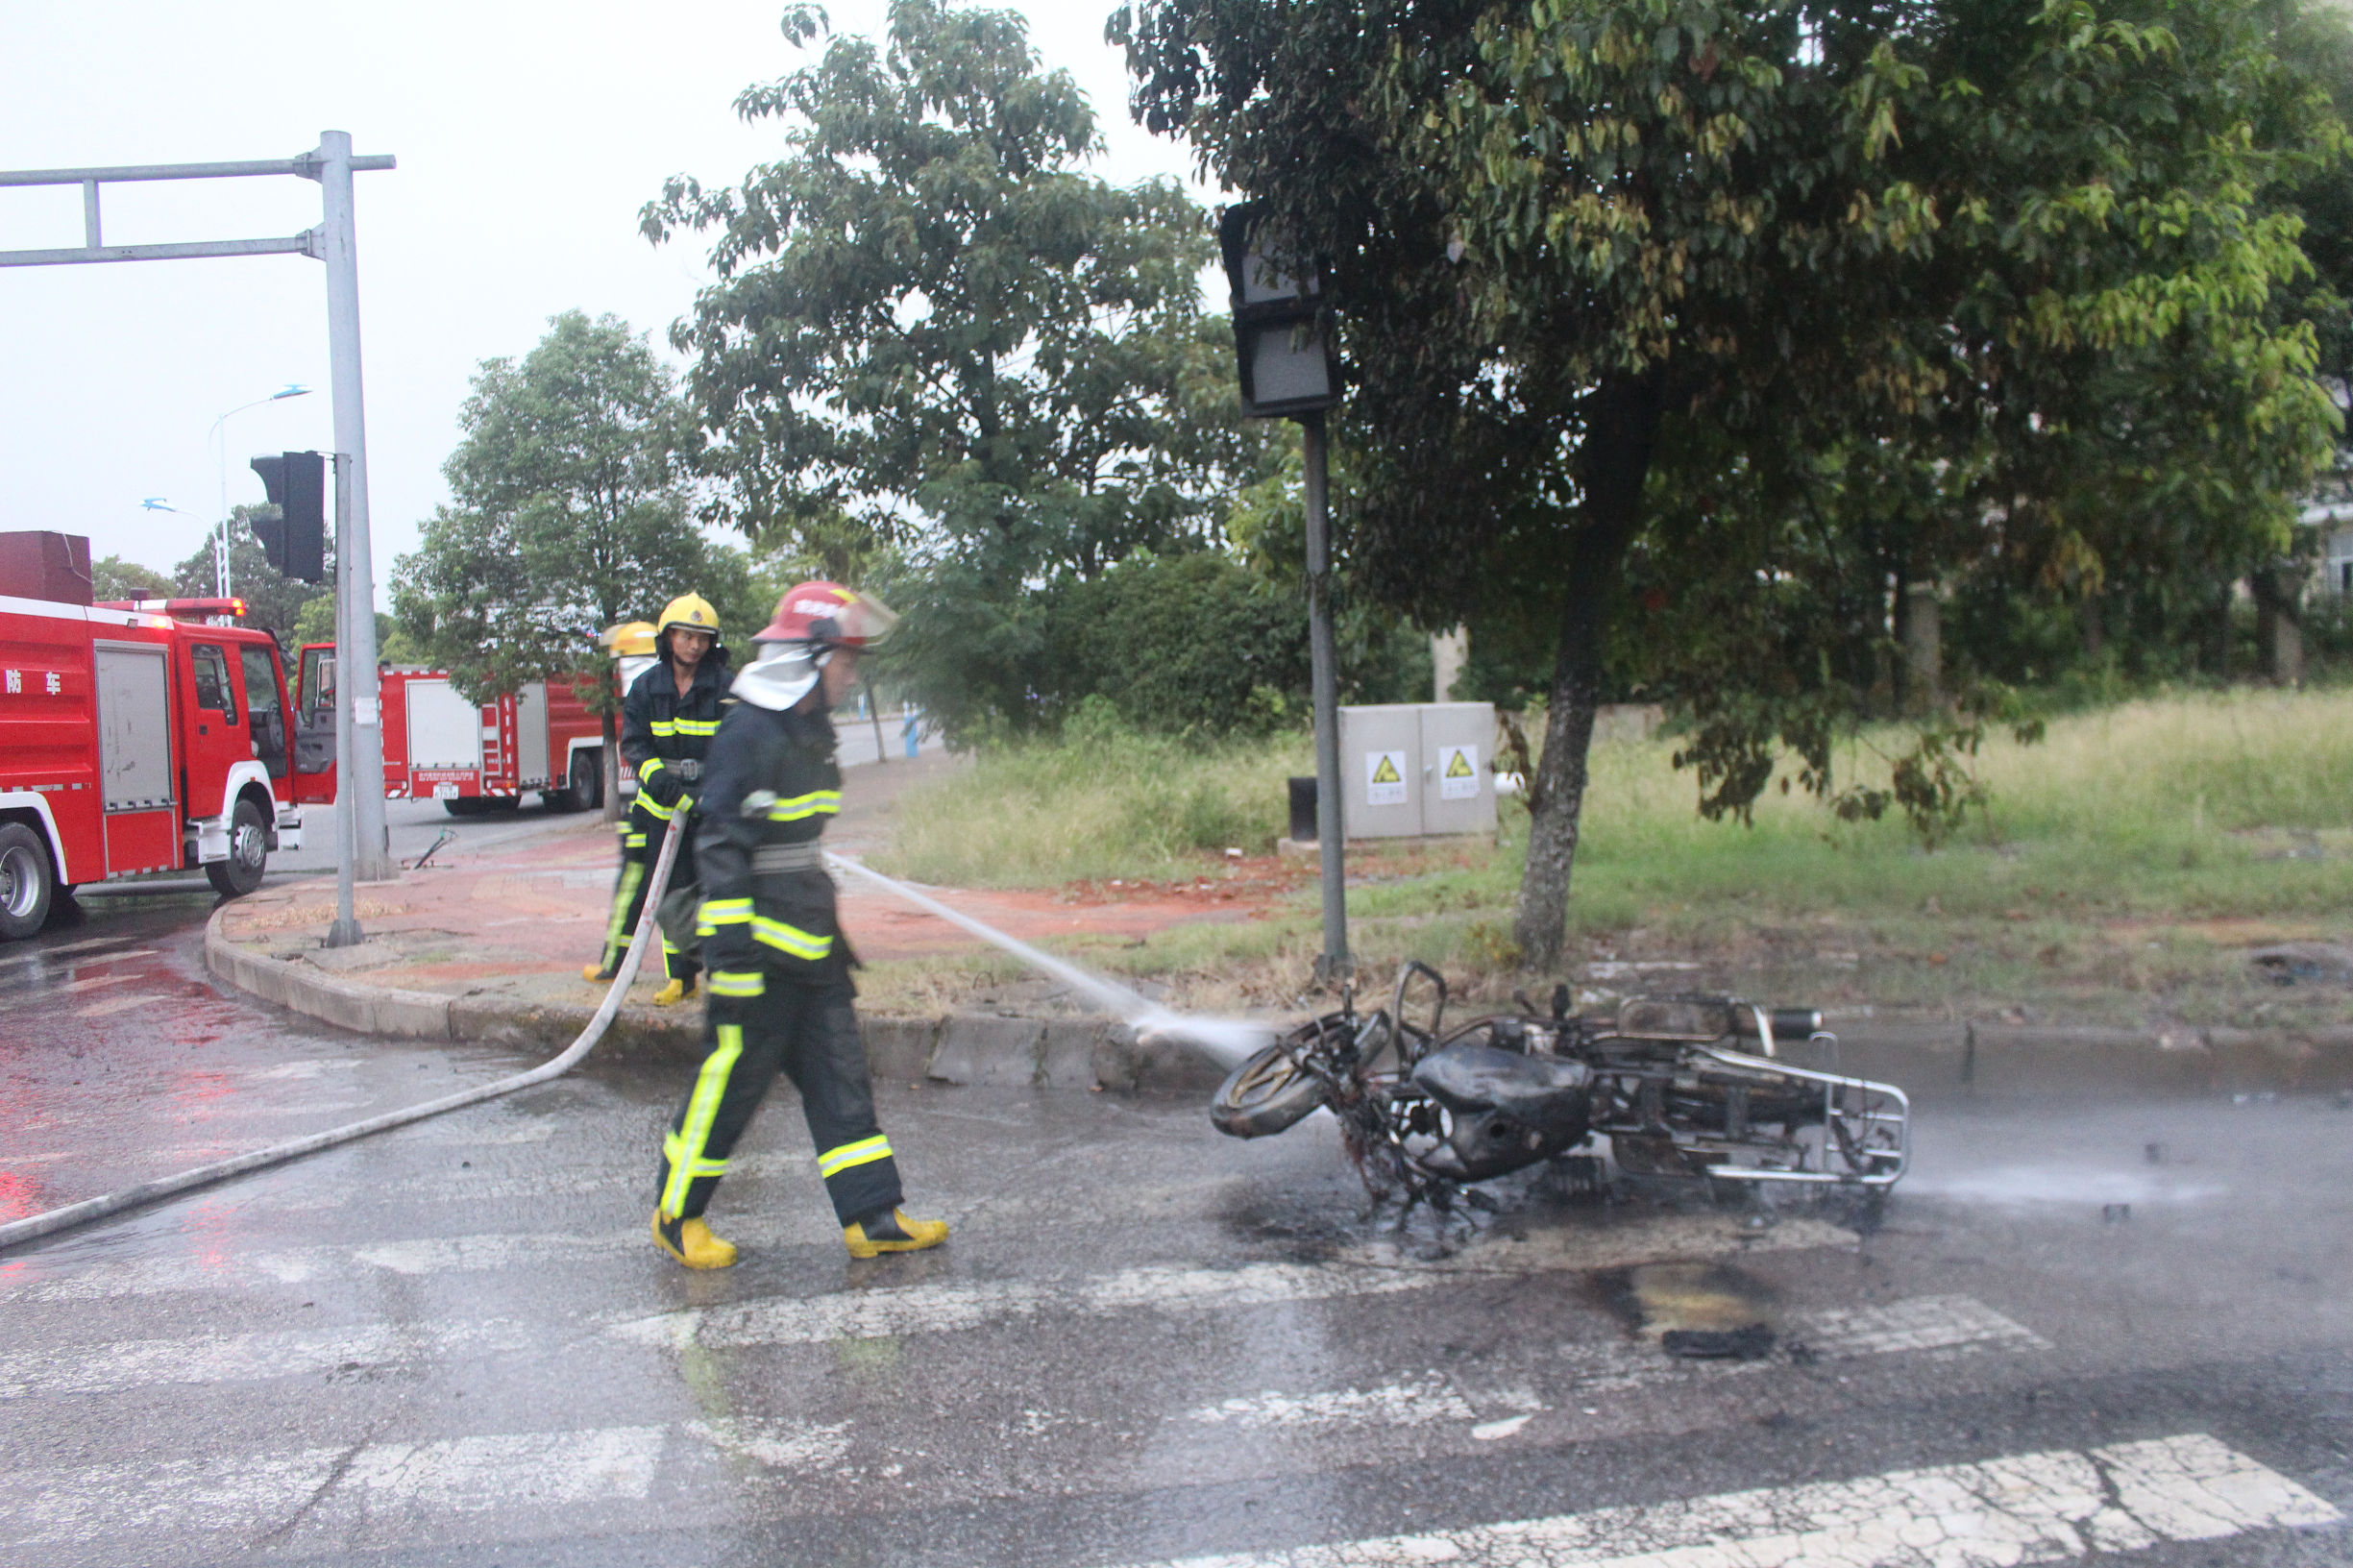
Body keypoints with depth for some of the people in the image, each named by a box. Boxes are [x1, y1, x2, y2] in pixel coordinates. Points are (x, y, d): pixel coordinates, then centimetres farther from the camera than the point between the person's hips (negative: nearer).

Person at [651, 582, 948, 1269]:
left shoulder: (811, 729, 13)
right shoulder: (750, 733, -17)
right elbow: (722, 846, -20)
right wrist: (732, 952, -23)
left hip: (810, 948, 9)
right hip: (762, 950, -9)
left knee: (840, 1077, 9)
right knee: (731, 1078, 2)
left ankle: (872, 1215, 15)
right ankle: (675, 1213, 20)